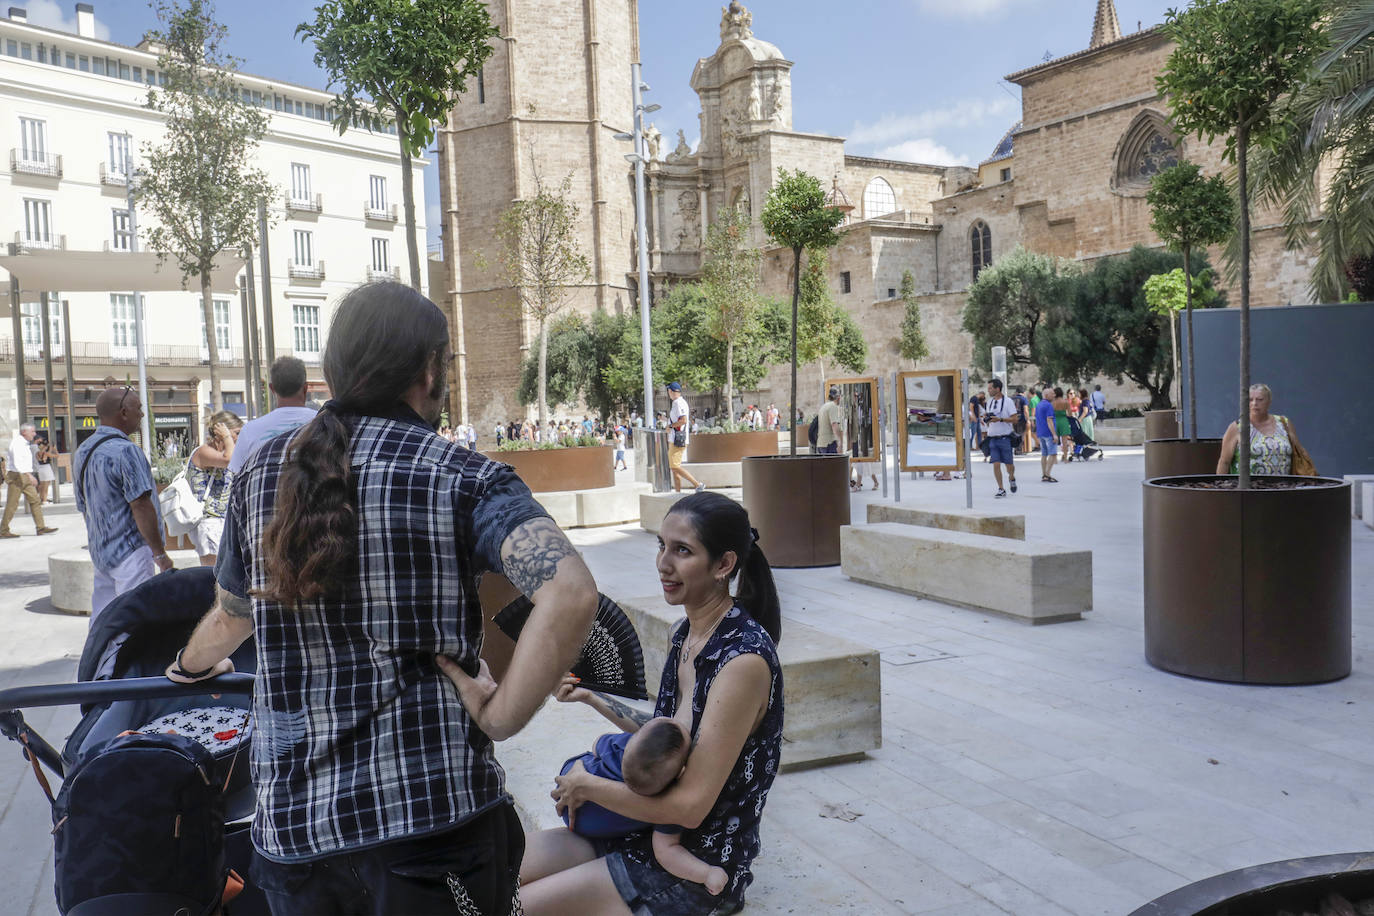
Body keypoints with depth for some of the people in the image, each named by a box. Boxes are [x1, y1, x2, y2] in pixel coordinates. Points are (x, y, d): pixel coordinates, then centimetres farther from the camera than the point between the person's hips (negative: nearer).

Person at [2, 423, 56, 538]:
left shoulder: (25, 443, 16)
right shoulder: (17, 443, -16)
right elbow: (17, 463, -26)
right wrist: (30, 475, -31)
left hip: (25, 476, 9)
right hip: (16, 476, -9)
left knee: (35, 501, 3)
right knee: (12, 505, -3)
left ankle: (41, 527, 2)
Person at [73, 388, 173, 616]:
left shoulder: (82, 451, 12)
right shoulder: (125, 451, -17)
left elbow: (83, 506, 19)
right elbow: (141, 507, -20)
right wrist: (160, 554, -15)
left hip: (100, 552, 9)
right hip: (130, 552, -9)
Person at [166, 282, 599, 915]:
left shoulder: (262, 475, 4)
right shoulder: (462, 478, -10)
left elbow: (232, 616, 21)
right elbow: (570, 594, -28)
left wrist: (192, 664, 42)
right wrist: (500, 717, -16)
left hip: (291, 823, 5)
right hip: (434, 816, -4)